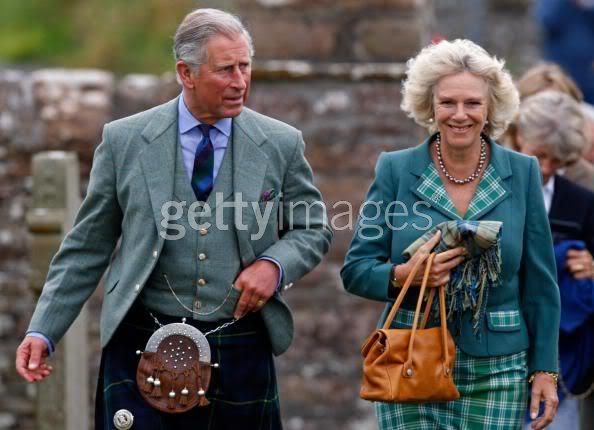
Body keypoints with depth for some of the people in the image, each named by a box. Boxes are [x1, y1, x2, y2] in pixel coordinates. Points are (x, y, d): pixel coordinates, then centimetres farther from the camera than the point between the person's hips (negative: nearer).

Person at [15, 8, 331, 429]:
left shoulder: (281, 144, 3)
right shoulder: (125, 140, 1)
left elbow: (314, 229, 13)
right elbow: (86, 247, 5)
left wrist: (275, 265, -9)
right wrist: (43, 332, -1)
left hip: (240, 354, 1)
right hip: (142, 347, -1)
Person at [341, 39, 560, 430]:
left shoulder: (522, 174, 4)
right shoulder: (395, 171, 2)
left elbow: (540, 283, 7)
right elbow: (355, 270, 3)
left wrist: (545, 369, 2)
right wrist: (402, 276, -17)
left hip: (497, 370, 1)